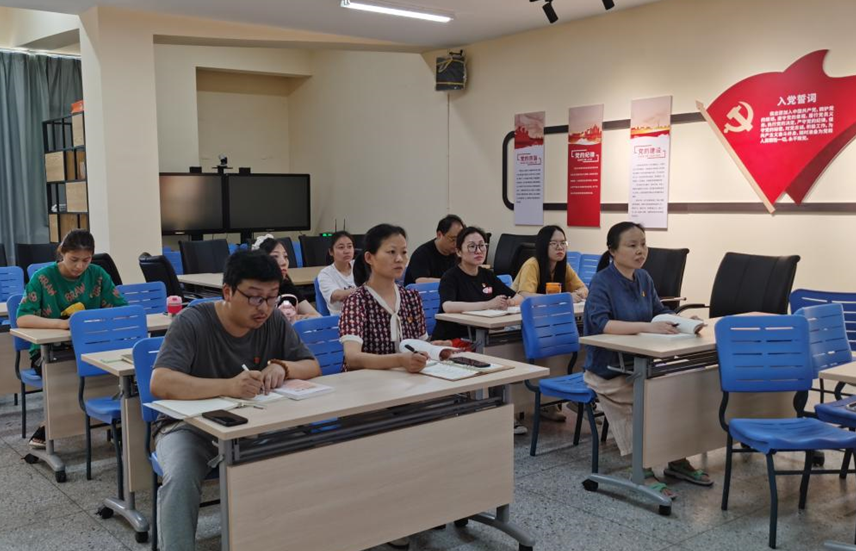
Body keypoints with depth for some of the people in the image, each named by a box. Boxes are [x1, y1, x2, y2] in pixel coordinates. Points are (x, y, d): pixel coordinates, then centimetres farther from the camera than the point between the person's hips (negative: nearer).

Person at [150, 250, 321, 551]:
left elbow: (313, 366, 2)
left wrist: (283, 366, -22)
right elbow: (160, 383, -32)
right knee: (180, 479, -34)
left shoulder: (275, 321, -5)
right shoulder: (192, 322, -20)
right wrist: (228, 386, -47)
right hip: (190, 424, -3)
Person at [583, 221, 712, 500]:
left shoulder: (644, 278, 6)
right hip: (607, 371, -6)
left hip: (637, 365, 7)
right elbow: (600, 323, -30)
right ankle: (643, 471, -7)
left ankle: (677, 461, 9)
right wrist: (646, 326, -39)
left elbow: (660, 311, 10)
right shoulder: (601, 282, -16)